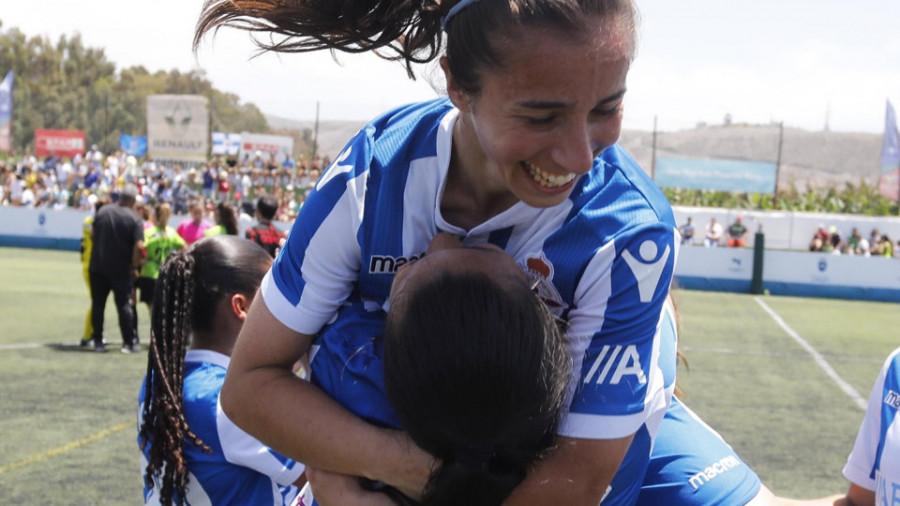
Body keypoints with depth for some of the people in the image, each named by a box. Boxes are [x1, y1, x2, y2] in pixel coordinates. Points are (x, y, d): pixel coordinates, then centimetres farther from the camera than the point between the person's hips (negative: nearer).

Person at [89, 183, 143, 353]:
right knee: (124, 305, 3)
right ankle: (128, 343, 1)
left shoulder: (102, 211, 3)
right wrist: (134, 266, -6)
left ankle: (98, 341, 12)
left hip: (98, 267, 3)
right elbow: (139, 246, -18)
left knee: (97, 305, 9)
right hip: (121, 269, -3)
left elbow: (92, 235, 11)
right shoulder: (134, 218, -10)